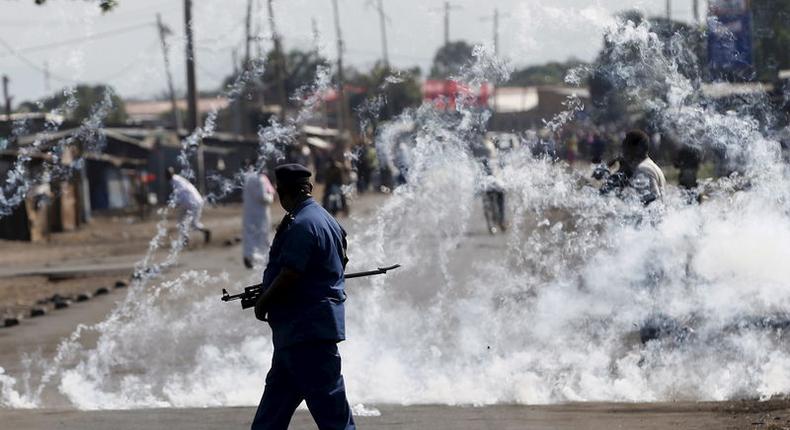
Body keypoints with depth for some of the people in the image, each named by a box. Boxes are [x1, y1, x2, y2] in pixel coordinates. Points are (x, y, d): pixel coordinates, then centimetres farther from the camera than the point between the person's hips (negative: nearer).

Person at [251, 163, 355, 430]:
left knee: (330, 408, -8)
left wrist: (262, 304, -5)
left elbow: (289, 276, -21)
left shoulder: (302, 225, -18)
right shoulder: (324, 220, 15)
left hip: (307, 330, -11)